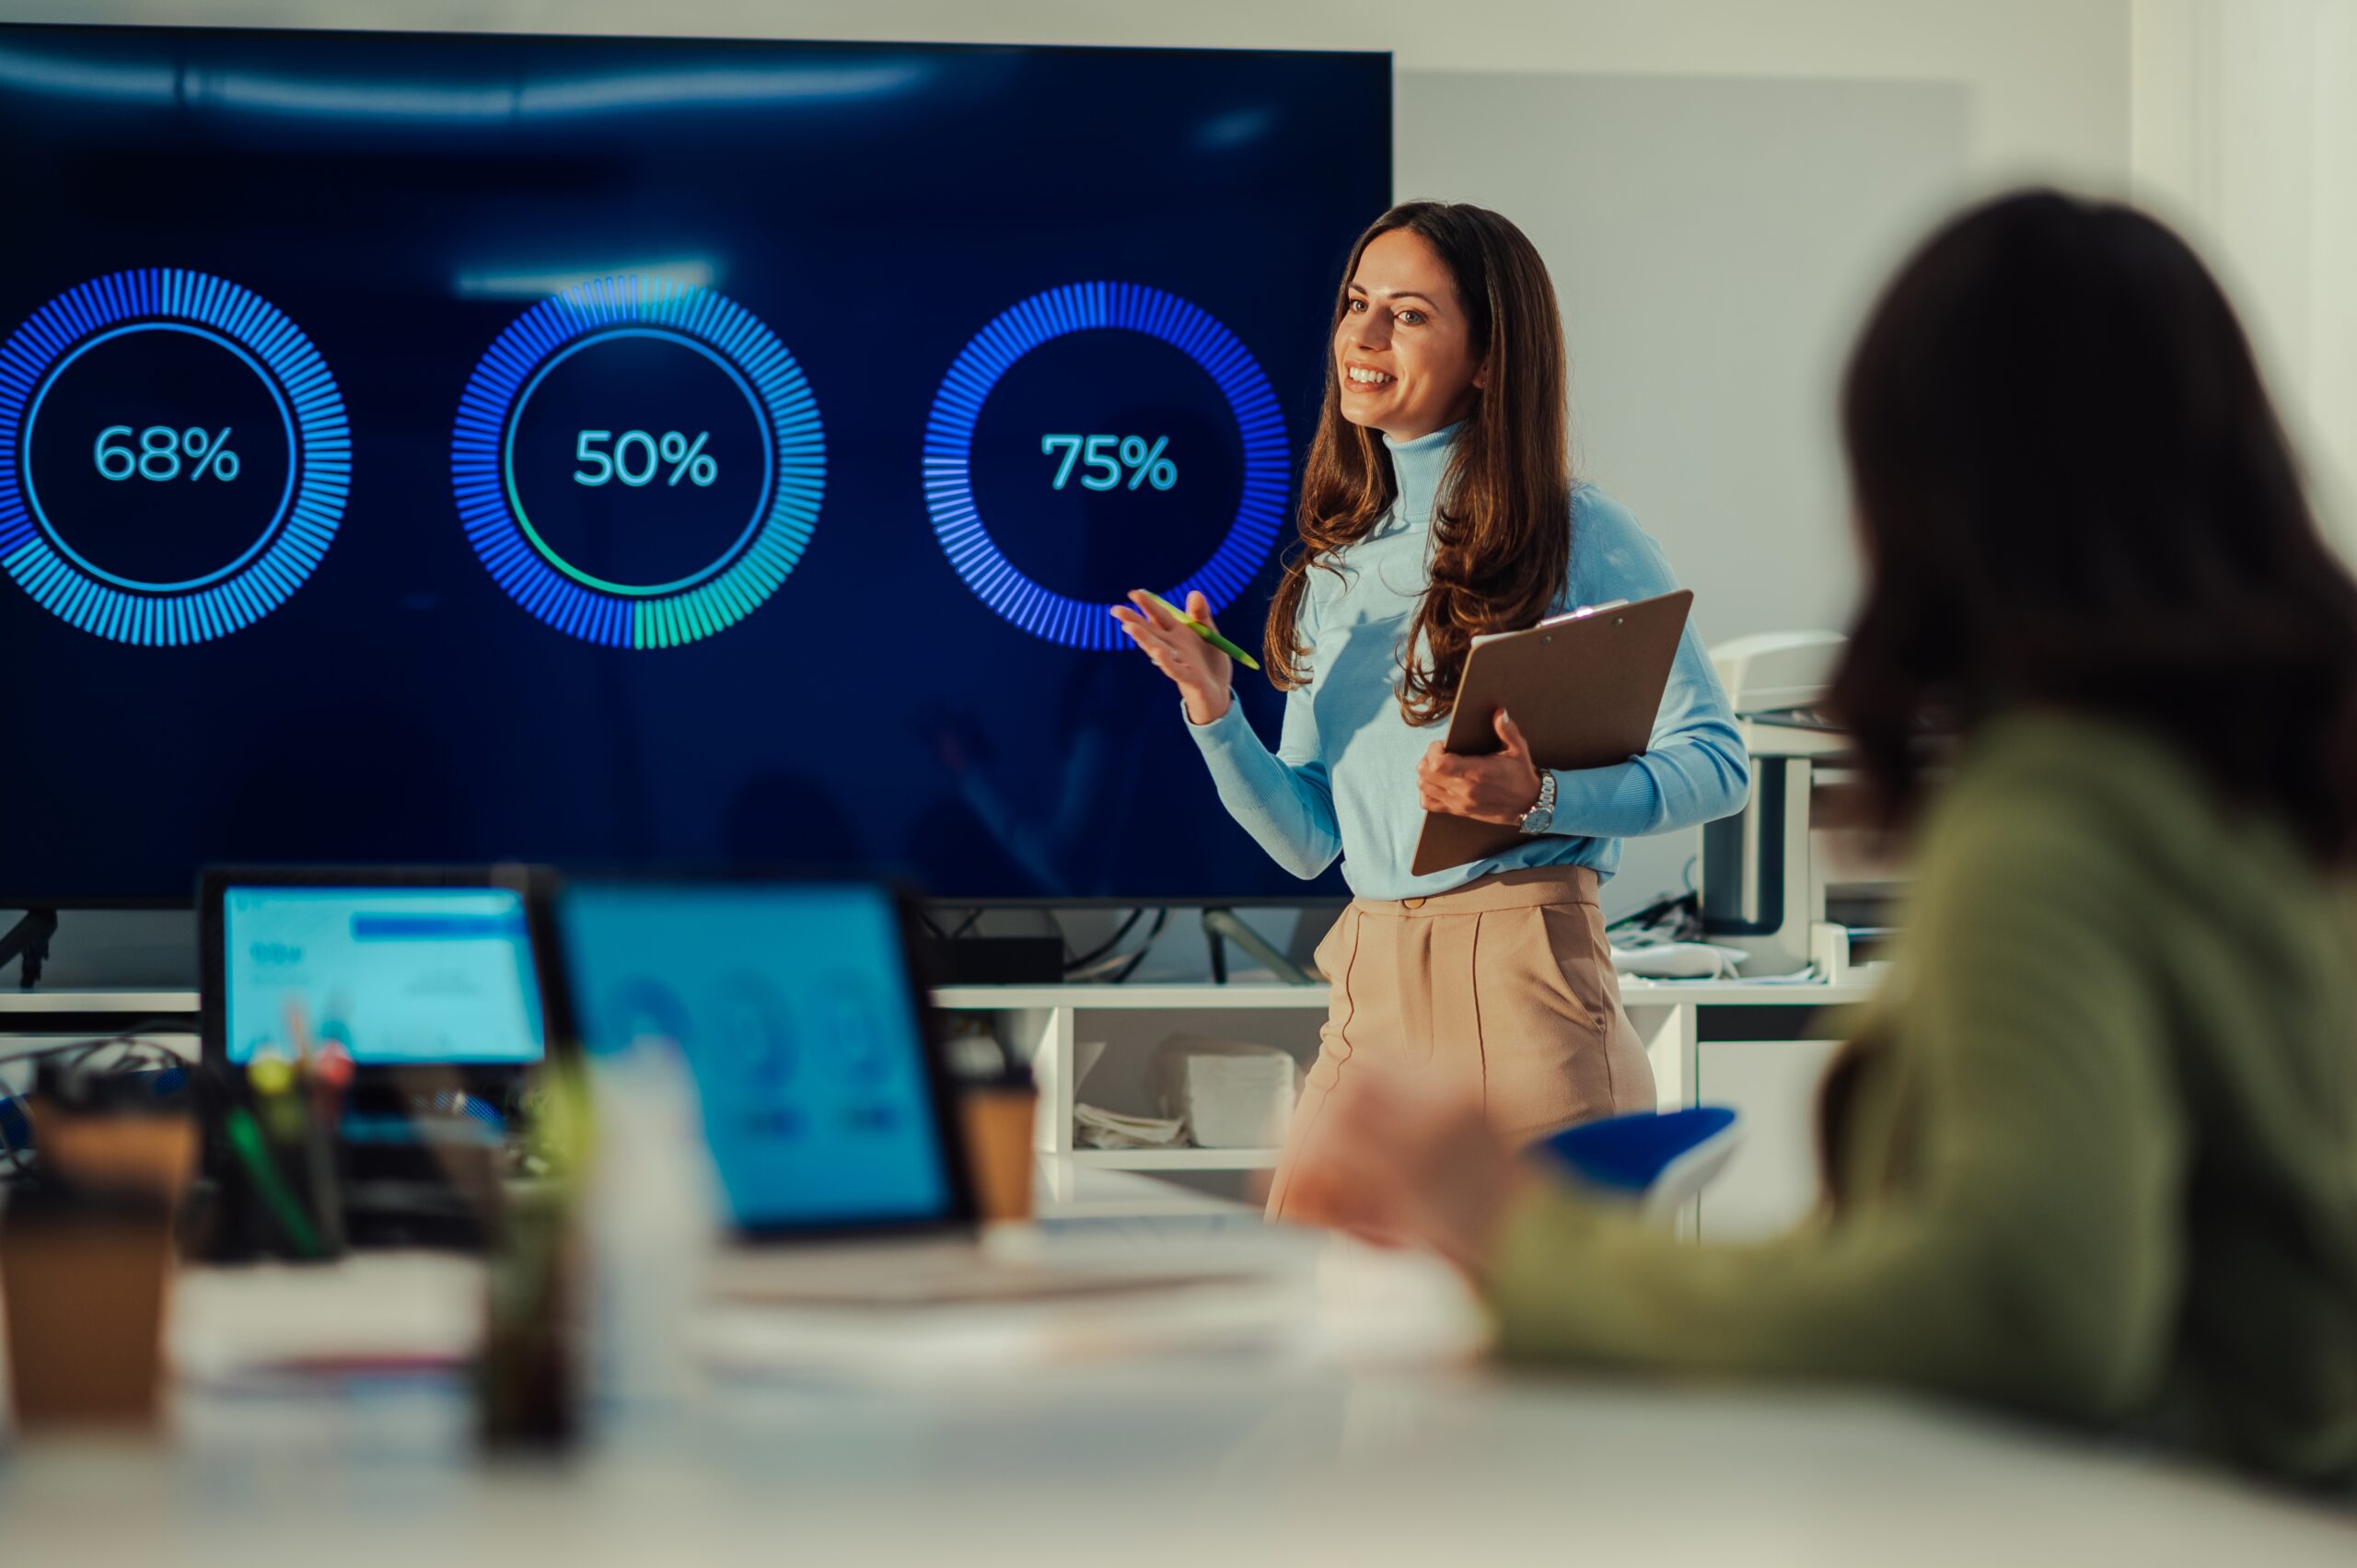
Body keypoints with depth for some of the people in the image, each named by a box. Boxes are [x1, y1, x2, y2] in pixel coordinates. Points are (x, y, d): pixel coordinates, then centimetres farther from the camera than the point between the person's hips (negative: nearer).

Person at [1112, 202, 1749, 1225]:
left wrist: (1540, 797, -21)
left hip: (1524, 976, -5)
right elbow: (1307, 841, 14)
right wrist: (1215, 717, -3)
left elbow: (1716, 764, -6)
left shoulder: (1581, 539, -3)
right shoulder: (1334, 568, 15)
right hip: (1371, 988, 5)